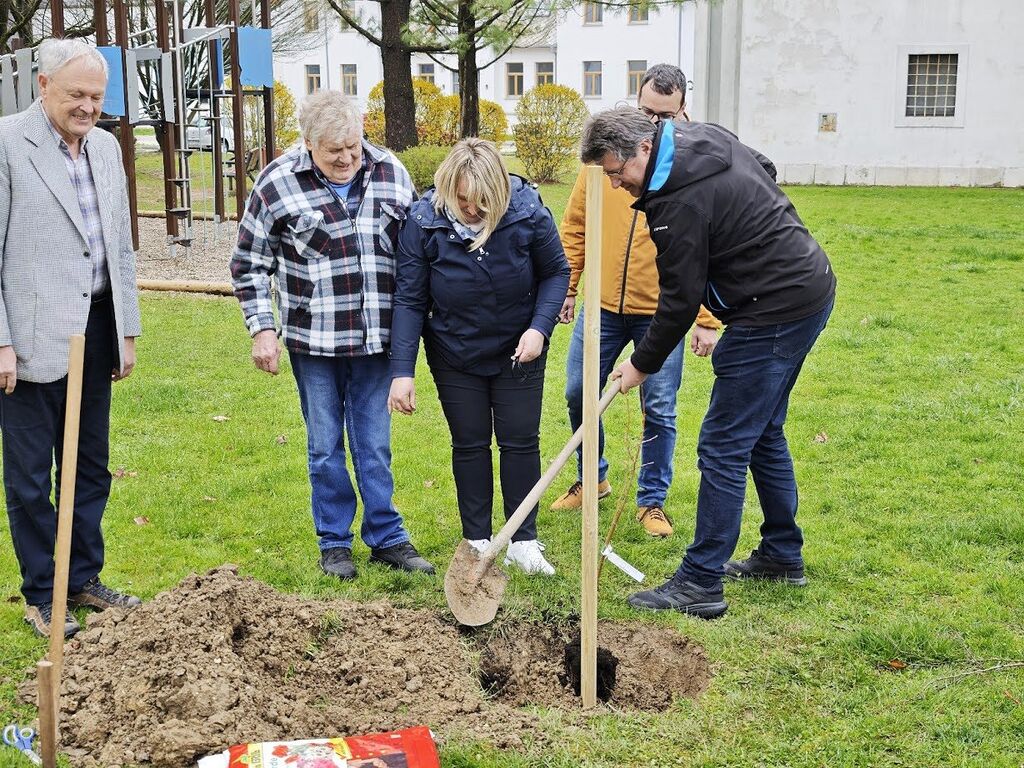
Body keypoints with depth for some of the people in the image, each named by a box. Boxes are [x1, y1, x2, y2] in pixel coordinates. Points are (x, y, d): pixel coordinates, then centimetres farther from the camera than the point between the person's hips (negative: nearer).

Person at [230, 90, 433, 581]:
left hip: (376, 339, 2)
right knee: (325, 447, 9)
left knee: (375, 446, 10)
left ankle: (387, 538, 22)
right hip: (313, 342, -2)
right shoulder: (278, 183, -8)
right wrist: (262, 329, -6)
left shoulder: (390, 173, 0)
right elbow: (249, 264, 0)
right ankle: (334, 542, 23)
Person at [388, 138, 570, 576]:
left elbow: (555, 272, -4)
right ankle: (478, 540, 20)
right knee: (470, 445, 8)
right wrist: (402, 372, -19)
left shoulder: (527, 212, -20)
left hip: (517, 352, 0)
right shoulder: (424, 222, -20)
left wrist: (539, 328, -18)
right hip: (455, 356, 0)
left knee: (521, 442, 5)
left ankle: (524, 541, 17)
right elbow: (409, 301, -15)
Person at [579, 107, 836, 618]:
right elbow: (765, 172, 23)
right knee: (763, 433, 20)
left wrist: (643, 364, -4)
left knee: (723, 448, -6)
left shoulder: (680, 201, -23)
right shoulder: (705, 139, 5)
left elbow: (680, 298, -17)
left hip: (774, 313, -11)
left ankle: (700, 583, -1)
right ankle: (783, 556, 31)